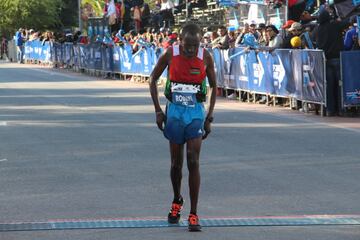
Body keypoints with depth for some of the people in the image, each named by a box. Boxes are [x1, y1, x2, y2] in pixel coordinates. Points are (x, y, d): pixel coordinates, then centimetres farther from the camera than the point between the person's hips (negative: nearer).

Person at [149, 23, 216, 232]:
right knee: (176, 162, 9)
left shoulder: (206, 57, -8)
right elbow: (153, 79, 4)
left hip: (196, 112, -1)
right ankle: (177, 201, 36)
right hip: (174, 111, 1)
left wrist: (209, 117, 0)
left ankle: (194, 214, -7)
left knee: (193, 162, -9)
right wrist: (158, 110, -1)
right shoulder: (170, 54, -8)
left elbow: (214, 86, 5)